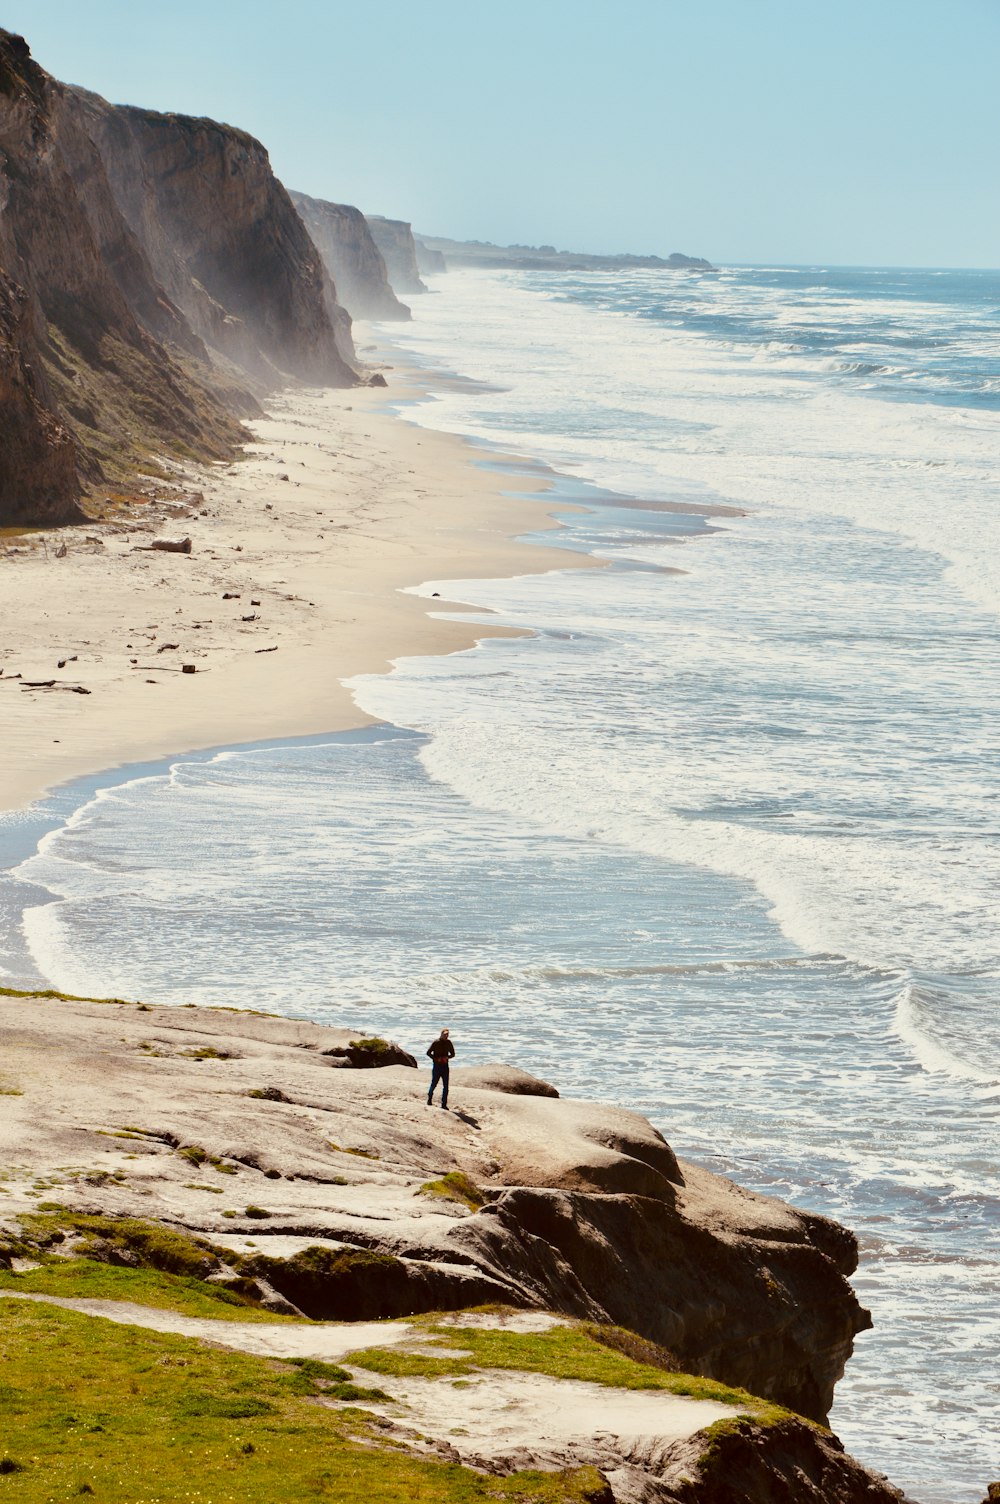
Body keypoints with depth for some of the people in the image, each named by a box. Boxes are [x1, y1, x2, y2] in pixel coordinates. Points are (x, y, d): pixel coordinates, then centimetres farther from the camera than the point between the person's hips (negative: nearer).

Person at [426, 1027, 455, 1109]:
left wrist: (447, 1057, -7)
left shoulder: (448, 1043, 5)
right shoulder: (436, 1042, -7)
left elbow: (452, 1054, 14)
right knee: (434, 1084, 3)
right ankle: (429, 1099, 24)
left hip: (445, 1065, 4)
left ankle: (444, 1104, 4)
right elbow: (428, 1052, -4)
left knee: (445, 1086, 0)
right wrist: (436, 1059, -16)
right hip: (437, 1065, -4)